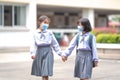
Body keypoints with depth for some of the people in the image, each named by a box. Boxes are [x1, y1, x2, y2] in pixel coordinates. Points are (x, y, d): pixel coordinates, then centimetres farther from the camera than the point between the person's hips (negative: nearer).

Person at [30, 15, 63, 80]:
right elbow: (33, 44, -3)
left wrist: (60, 53, 6)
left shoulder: (49, 33, 2)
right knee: (42, 74, 11)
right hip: (39, 53, 2)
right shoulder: (35, 33, 4)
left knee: (45, 74, -9)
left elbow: (55, 44, 7)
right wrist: (32, 53, -19)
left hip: (48, 53, -2)